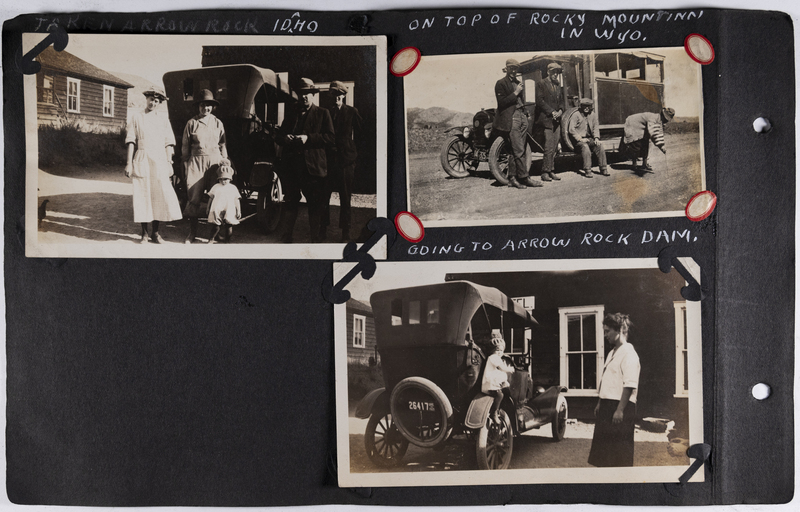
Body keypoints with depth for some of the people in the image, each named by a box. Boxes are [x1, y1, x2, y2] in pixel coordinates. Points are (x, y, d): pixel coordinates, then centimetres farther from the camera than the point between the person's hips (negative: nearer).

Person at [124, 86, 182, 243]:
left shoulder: (163, 120, 13)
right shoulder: (137, 118, 8)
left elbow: (168, 143, 10)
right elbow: (131, 141, 4)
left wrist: (169, 163, 1)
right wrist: (129, 163, -4)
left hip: (159, 161, 1)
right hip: (141, 161, -1)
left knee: (161, 196, -6)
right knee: (142, 196, -2)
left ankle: (155, 232, 5)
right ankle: (144, 233, 5)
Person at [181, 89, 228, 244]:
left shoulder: (218, 123, 10)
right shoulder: (192, 123, 5)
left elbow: (222, 146, 13)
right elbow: (185, 146, 9)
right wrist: (186, 164, 5)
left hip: (214, 161, 1)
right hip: (196, 162, -1)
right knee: (194, 197, -5)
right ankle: (192, 232, 4)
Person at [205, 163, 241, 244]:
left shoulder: (233, 188, 8)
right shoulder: (215, 187, 9)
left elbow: (236, 200, 9)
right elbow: (210, 199, 16)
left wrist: (238, 211, 5)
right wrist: (208, 209, 16)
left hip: (229, 212, 1)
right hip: (217, 212, -1)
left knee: (229, 226, 3)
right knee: (216, 226, -3)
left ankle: (227, 240, 20)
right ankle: (211, 239, 17)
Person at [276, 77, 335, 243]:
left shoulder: (323, 114, 7)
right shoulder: (292, 114, 18)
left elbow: (330, 138, -4)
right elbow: (279, 137, 18)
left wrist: (308, 138, -14)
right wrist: (287, 139, -6)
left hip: (313, 167, -3)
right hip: (292, 166, 3)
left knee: (315, 206, 1)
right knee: (290, 203, 7)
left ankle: (315, 240, 9)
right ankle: (286, 239, 15)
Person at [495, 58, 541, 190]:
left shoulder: (518, 82, 21)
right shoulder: (501, 83, -3)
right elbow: (502, 103, -12)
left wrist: (525, 114, 19)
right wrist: (515, 93, -13)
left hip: (521, 116, 7)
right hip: (510, 119, -7)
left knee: (515, 150, 5)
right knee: (518, 150, -11)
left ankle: (512, 178, 7)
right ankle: (525, 177, -9)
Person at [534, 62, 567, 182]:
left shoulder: (559, 85, 20)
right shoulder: (541, 84, 0)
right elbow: (539, 101, -9)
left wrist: (560, 111, 1)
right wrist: (552, 112, -14)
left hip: (556, 120, 6)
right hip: (546, 119, -6)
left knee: (554, 147, 3)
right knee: (549, 147, -12)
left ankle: (550, 171, 8)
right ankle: (545, 172, -7)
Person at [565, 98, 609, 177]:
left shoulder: (593, 115, 12)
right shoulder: (576, 115, -4)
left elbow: (596, 127, 12)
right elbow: (571, 129, -11)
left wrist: (596, 138, -7)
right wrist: (580, 139, -20)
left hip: (589, 138, 5)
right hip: (577, 140, -5)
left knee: (599, 146, -22)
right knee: (585, 147, -35)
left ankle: (603, 169, -17)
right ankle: (587, 171, -34)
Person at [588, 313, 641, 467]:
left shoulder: (628, 353, -13)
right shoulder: (612, 353, 17)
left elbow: (630, 385, -21)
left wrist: (620, 410, -24)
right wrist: (600, 403, 19)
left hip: (620, 407, -9)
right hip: (607, 405, 10)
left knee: (620, 448, -3)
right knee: (603, 445, 12)